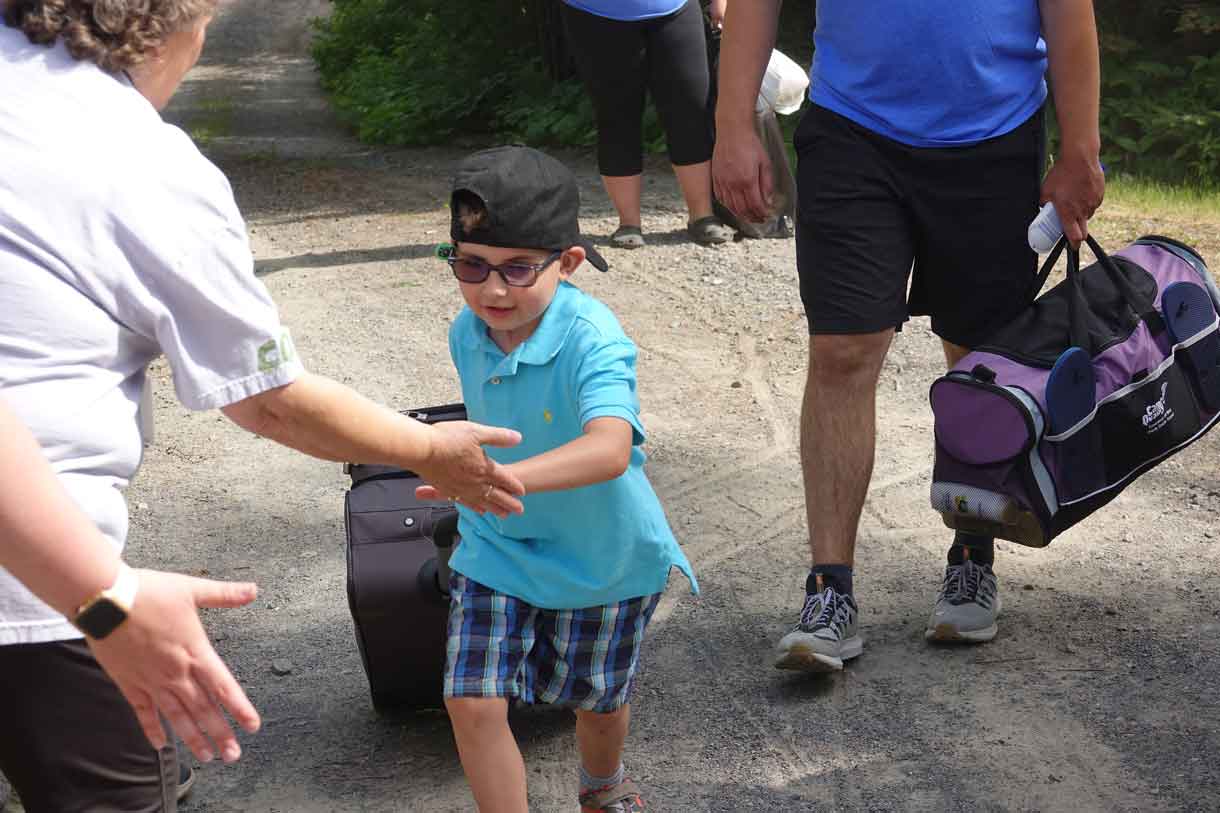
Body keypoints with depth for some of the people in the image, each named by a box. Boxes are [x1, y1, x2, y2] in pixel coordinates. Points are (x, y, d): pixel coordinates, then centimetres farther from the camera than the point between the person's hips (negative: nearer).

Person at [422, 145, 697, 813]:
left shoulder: (591, 339, -32)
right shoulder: (468, 334, -11)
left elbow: (610, 450, -50)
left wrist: (504, 476, -63)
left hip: (599, 554, -3)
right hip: (497, 546, 4)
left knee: (597, 699, 18)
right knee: (473, 704, -9)